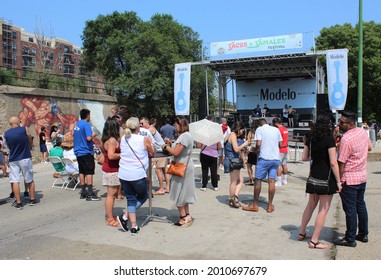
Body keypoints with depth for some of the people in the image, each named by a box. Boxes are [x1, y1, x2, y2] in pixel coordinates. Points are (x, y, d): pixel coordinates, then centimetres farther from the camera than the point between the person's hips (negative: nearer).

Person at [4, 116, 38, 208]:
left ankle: (18, 202, 4)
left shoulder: (6, 134, 1)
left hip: (13, 160, 1)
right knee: (30, 180, 11)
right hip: (25, 158, -1)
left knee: (15, 181, 4)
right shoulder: (24, 129, -5)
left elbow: (8, 146, 11)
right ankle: (32, 199, 19)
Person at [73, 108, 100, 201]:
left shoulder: (76, 124, 11)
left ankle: (83, 193, 18)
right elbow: (88, 138, -23)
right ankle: (90, 194, -6)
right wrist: (93, 135, -3)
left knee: (82, 172, 12)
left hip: (78, 152, 8)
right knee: (89, 172, -6)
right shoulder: (86, 124, -13)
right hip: (86, 152, -8)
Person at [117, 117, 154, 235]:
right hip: (138, 175, -5)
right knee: (143, 196, 18)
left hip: (123, 174, 5)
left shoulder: (123, 139, 5)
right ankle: (125, 216, 6)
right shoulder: (144, 139, -9)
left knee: (131, 199, 14)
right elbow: (152, 152, 5)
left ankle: (133, 226, 14)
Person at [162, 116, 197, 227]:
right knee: (183, 193, 16)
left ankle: (184, 217, 7)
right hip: (185, 167, 10)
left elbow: (176, 153, -23)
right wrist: (171, 143, 9)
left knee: (179, 193, -1)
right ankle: (187, 215, 23)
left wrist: (166, 147, -8)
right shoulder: (185, 135, 14)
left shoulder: (184, 136, -19)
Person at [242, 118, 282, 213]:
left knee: (258, 180, 4)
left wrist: (255, 149, 8)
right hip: (276, 159, 5)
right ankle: (270, 205, 10)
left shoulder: (259, 129, -1)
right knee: (272, 181, 6)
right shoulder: (276, 129, 12)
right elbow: (280, 145, 13)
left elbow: (258, 144, -12)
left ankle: (255, 205, 9)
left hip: (264, 158, -4)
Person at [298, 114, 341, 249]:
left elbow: (304, 157, 8)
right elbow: (333, 163, -17)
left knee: (310, 205, 21)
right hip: (326, 176, -6)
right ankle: (314, 241, 9)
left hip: (314, 175, 7)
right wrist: (338, 181, -11)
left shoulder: (310, 138, 3)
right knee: (323, 209, 4)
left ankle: (301, 233, 31)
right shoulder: (329, 140, -15)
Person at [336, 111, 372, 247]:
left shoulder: (346, 139, -23)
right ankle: (363, 234, 31)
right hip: (362, 176, 9)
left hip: (349, 179, -8)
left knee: (350, 209, 1)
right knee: (360, 205, 19)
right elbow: (369, 147, 20)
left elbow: (341, 163, -20)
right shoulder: (363, 131, 1)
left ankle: (350, 239, 11)